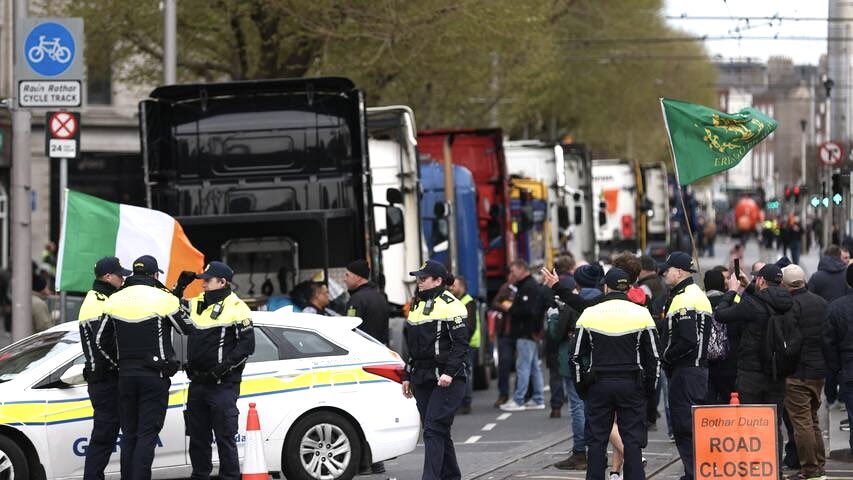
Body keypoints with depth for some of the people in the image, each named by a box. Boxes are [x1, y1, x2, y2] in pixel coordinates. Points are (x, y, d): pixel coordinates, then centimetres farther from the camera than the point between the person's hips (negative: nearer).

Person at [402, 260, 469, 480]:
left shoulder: (450, 305, -8)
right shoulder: (417, 305, 18)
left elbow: (461, 344, -13)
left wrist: (449, 372, -22)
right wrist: (407, 376, 20)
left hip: (446, 380, -8)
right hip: (422, 379, 8)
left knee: (434, 430, -15)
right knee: (439, 432, 10)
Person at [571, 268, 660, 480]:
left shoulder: (589, 314, 0)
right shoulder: (641, 314, -1)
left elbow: (577, 357, 4)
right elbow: (653, 357, 3)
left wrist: (581, 386, 12)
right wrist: (650, 387, 12)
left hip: (598, 385, 0)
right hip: (632, 386, 0)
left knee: (596, 440, 6)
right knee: (632, 440, 2)